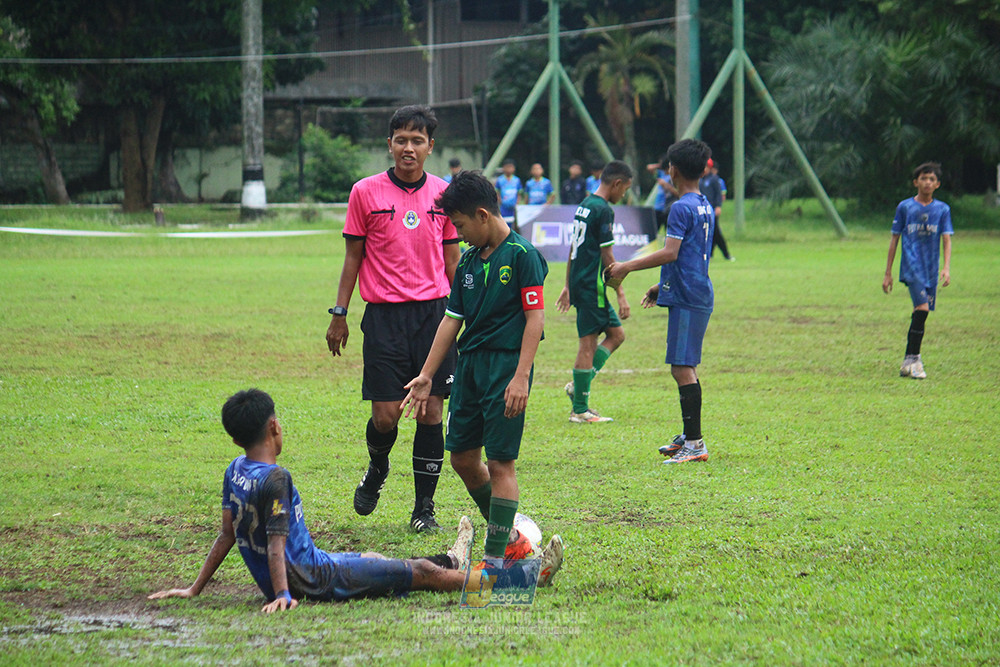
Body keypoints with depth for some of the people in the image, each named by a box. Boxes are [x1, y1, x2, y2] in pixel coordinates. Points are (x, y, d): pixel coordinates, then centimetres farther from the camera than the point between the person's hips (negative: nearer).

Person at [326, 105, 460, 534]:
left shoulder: (443, 194, 6)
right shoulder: (366, 193, 0)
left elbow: (451, 259, 14)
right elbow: (353, 257, 5)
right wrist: (339, 314, 3)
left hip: (434, 313, 2)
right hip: (384, 316, -2)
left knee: (431, 413, -1)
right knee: (386, 415, -5)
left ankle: (424, 507, 9)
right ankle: (377, 470, 28)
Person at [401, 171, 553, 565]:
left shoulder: (521, 255, -9)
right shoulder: (469, 260, 13)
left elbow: (535, 317, -13)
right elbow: (453, 318, 18)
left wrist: (521, 377, -19)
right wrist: (426, 375, 17)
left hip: (506, 365, -8)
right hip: (469, 364, 8)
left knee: (500, 462, -7)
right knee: (462, 457, 11)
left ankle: (496, 555, -3)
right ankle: (505, 533, 28)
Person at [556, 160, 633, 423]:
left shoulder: (584, 205, 14)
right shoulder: (603, 211, -14)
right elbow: (607, 257, -16)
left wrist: (568, 287, 26)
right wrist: (621, 295, -12)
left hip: (578, 283, 10)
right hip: (592, 286, -10)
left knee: (616, 334, 14)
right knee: (588, 344, -5)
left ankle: (579, 386, 8)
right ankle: (580, 410, -2)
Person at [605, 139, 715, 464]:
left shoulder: (681, 208, -14)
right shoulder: (705, 207, 16)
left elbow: (671, 253, -20)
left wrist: (627, 267, -13)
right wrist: (663, 285, 30)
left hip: (686, 299, -10)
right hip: (700, 294, 10)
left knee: (682, 368, -10)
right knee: (685, 367, 17)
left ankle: (695, 444, -13)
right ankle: (689, 437, 24)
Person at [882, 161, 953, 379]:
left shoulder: (942, 209, 8)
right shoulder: (905, 207, 3)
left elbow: (946, 239, 3)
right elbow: (894, 239, 7)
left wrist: (946, 268, -13)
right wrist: (888, 273, 7)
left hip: (932, 270, 3)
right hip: (911, 266, -3)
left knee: (921, 313, 6)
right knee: (922, 308, -19)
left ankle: (908, 362, 15)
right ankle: (913, 359, -13)